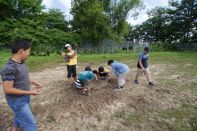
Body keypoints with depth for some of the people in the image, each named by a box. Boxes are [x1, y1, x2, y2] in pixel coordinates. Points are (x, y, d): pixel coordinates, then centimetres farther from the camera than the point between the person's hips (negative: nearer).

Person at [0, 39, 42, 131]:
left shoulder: (21, 63, -3)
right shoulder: (9, 68, -29)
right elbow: (8, 89, -27)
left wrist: (32, 82, 5)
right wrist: (30, 92, -24)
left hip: (25, 98, 8)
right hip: (17, 101, -8)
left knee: (20, 117, 29)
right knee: (30, 123, 3)